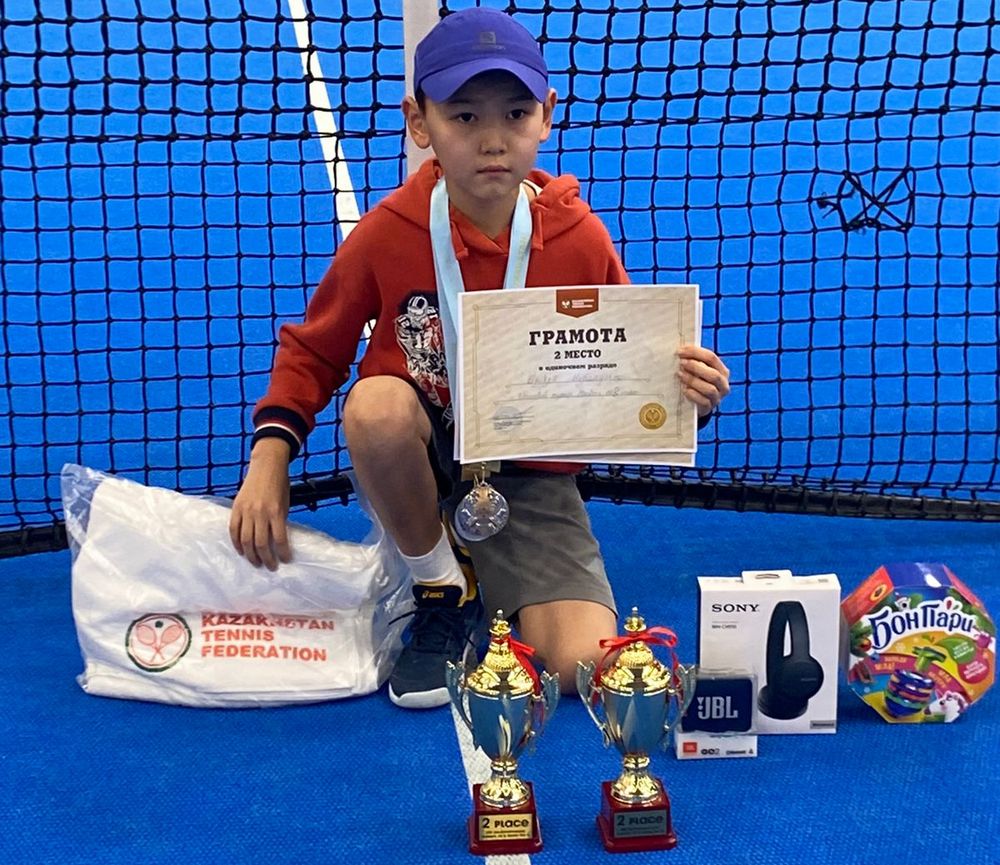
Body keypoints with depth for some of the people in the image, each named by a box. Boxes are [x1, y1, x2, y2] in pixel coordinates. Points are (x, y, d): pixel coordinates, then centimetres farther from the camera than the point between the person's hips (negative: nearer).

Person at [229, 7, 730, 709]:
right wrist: (270, 458, -13)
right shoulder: (389, 232, -12)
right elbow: (313, 350, 0)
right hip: (421, 454, 1)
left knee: (584, 664, -19)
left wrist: (688, 395, -23)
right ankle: (440, 584, -7)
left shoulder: (581, 240, -11)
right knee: (377, 402, -36)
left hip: (530, 476, 0)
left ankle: (486, 571, 15)